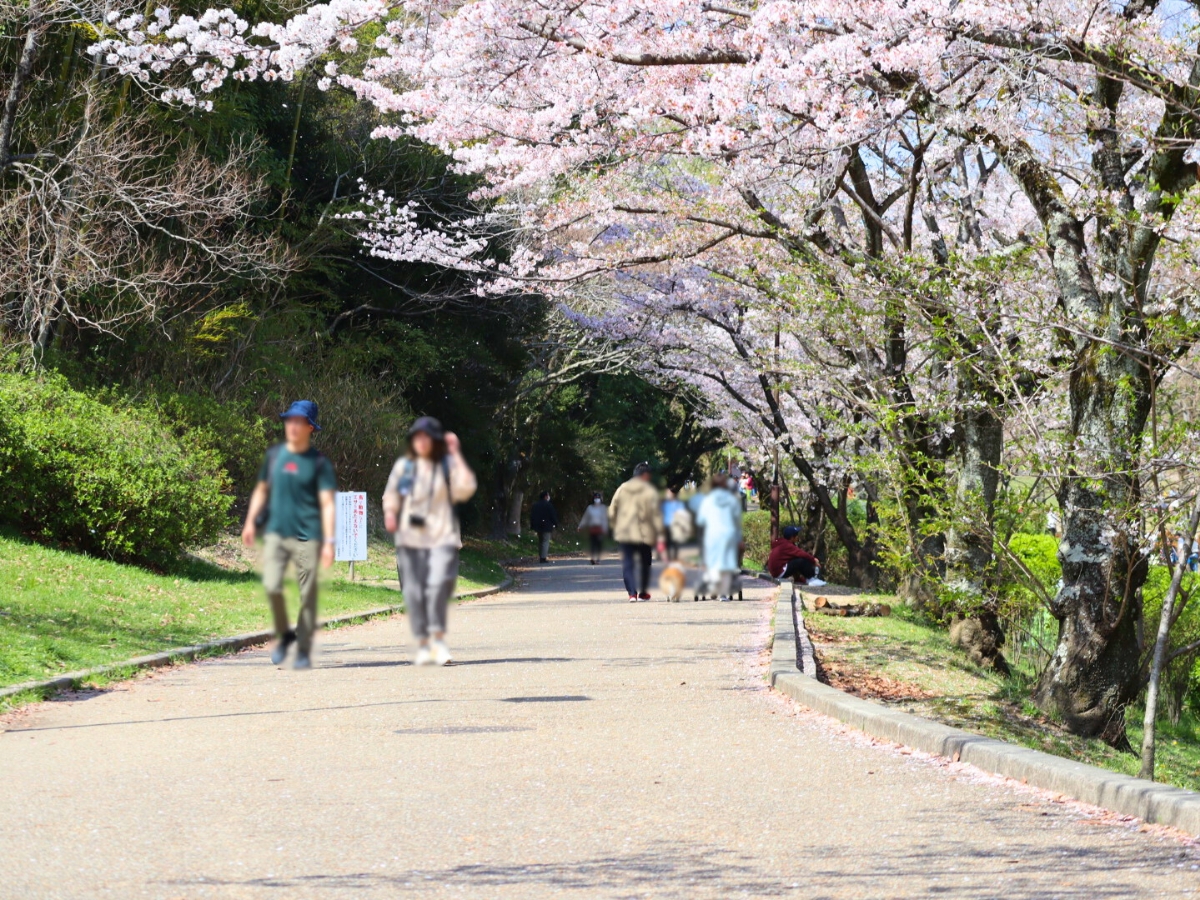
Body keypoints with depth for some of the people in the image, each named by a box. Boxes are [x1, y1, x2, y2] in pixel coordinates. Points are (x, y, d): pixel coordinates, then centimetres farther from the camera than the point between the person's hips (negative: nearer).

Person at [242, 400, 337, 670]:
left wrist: (329, 541, -11)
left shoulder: (319, 462, 0)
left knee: (308, 594, -1)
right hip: (276, 533, 2)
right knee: (271, 586, -13)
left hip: (307, 536, -2)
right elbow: (262, 489, 23)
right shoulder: (274, 455, 11)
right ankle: (283, 635, 12)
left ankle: (303, 651, 10)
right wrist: (250, 521, 13)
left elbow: (327, 503, -3)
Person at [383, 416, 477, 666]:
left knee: (440, 583, -21)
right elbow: (391, 494, 15)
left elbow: (465, 490, -8)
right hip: (410, 537, 2)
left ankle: (438, 638, -14)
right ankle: (422, 644, 7)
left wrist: (456, 455, -8)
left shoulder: (448, 465, 6)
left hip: (442, 536, -2)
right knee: (414, 590, -2)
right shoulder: (403, 466, 12)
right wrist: (390, 512, -6)